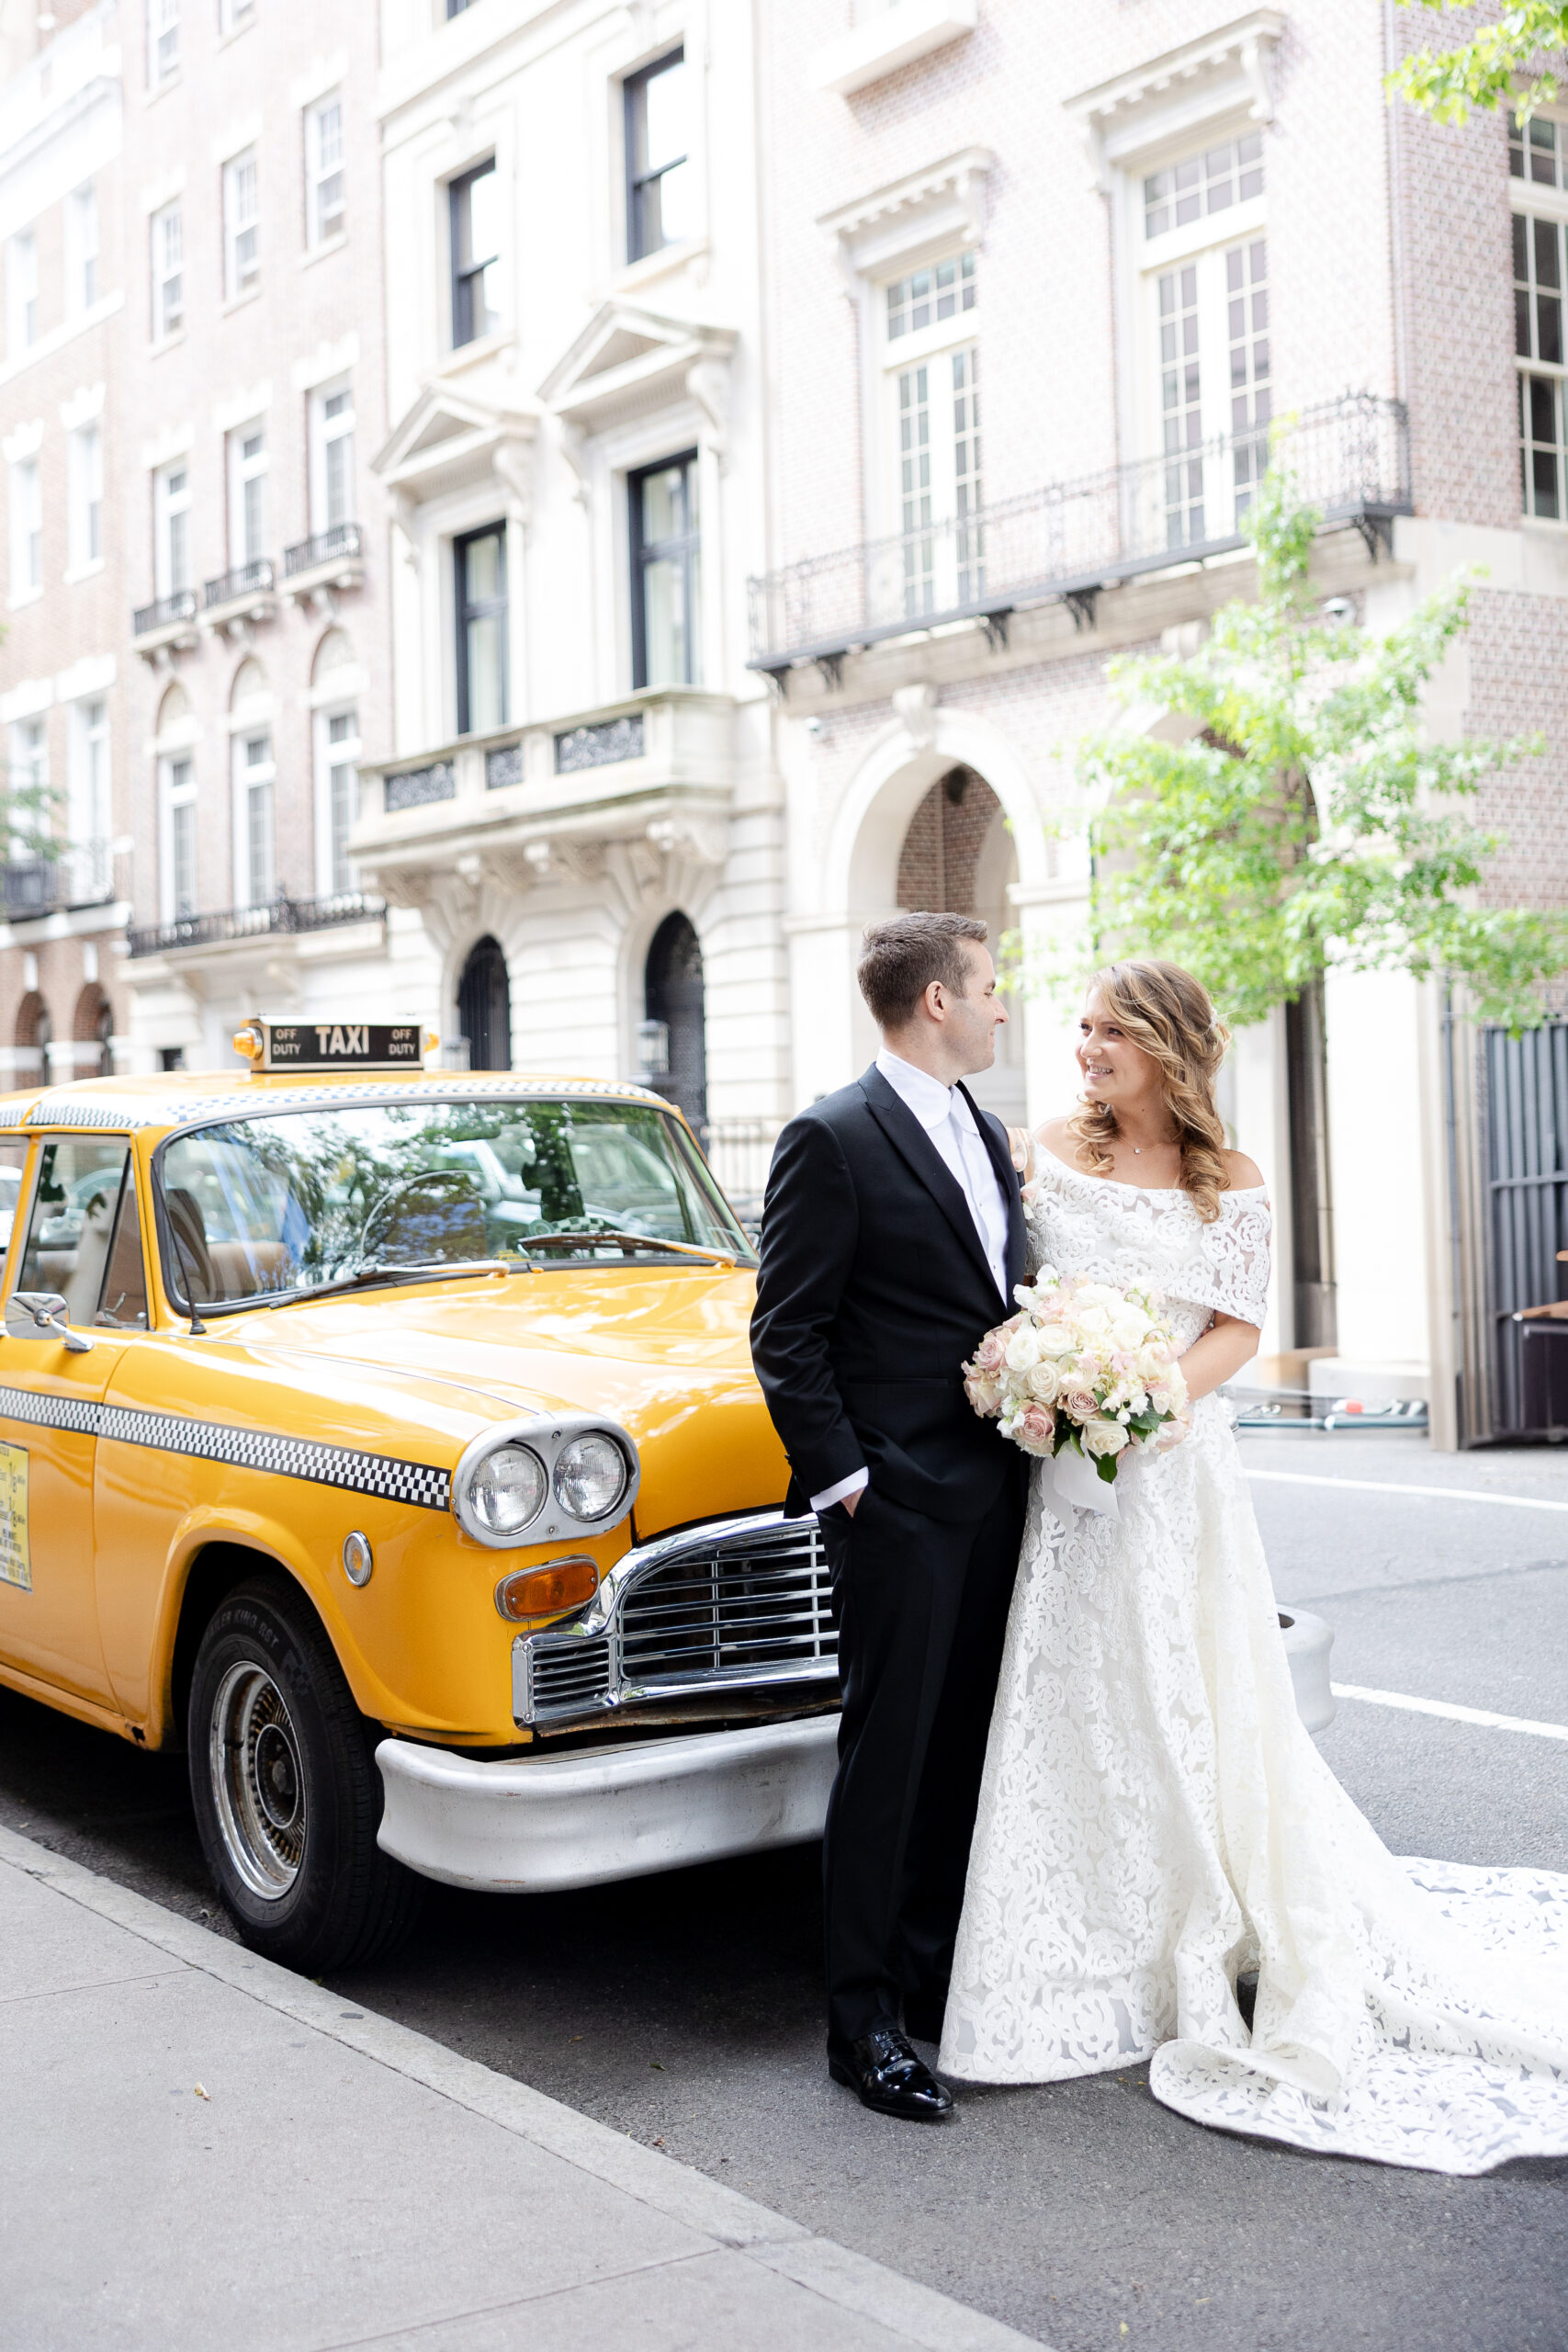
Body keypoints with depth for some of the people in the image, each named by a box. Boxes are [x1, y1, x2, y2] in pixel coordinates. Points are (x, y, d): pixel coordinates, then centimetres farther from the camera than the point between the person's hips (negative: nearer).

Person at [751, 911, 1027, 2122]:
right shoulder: (834, 1140, -11)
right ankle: (865, 2024, 9)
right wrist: (838, 1477, -15)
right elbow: (787, 1336, -11)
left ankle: (936, 1978, 27)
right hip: (900, 1496, -8)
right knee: (891, 1760, -1)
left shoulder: (988, 1136, 14)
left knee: (966, 1755, 14)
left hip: (996, 1494, 8)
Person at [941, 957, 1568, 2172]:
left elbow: (1237, 1328, -1)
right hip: (1064, 1469, 1)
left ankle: (1202, 1955, 17)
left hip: (1173, 1465, -1)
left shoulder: (1231, 1183, 2)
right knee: (1069, 1703, 3)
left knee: (1187, 1702, 2)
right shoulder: (1048, 1157, 5)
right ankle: (1086, 1968, 15)